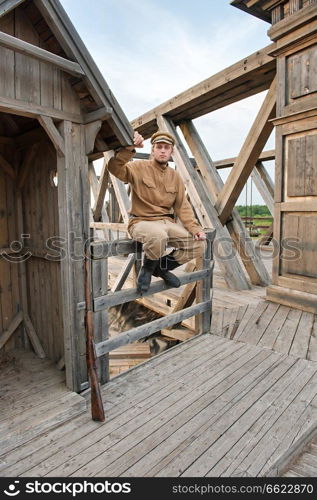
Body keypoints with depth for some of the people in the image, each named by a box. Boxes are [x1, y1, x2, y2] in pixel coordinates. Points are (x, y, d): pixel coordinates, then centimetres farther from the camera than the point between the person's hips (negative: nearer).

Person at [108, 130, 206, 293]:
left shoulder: (175, 176, 13)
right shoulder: (139, 167, -1)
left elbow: (183, 207, 9)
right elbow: (115, 168, -20)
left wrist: (195, 228, -5)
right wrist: (128, 149, -37)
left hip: (167, 222, 6)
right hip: (142, 221, -5)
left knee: (198, 244, -13)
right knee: (158, 236, -40)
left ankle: (161, 266, 10)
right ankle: (147, 268, -5)